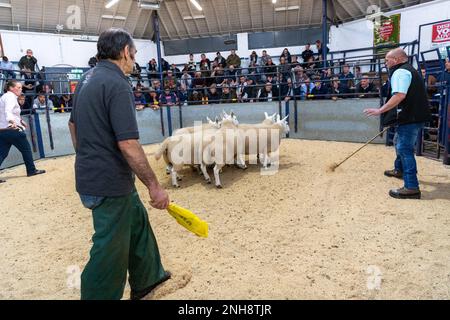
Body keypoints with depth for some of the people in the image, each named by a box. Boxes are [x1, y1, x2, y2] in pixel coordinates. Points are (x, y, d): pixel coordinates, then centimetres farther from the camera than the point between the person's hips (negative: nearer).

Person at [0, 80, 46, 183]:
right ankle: (31, 170, 18)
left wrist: (20, 120, 41)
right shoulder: (11, 97, -11)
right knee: (26, 148, 8)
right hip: (11, 129, -9)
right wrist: (12, 121, -46)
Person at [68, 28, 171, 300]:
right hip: (109, 185, -10)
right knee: (110, 251, 6)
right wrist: (154, 185, -21)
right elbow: (128, 145, -28)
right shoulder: (117, 84, -21)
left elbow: (74, 125, 18)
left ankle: (147, 278, 43)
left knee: (138, 221, 25)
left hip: (90, 174, 10)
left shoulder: (88, 79, 8)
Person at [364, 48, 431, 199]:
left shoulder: (400, 72, -12)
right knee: (399, 142, 26)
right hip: (416, 115, 11)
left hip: (410, 117, -11)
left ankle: (411, 188, -14)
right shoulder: (410, 70, 21)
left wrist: (380, 110, -26)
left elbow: (399, 96, -27)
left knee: (405, 148, -12)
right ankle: (399, 170, 45)